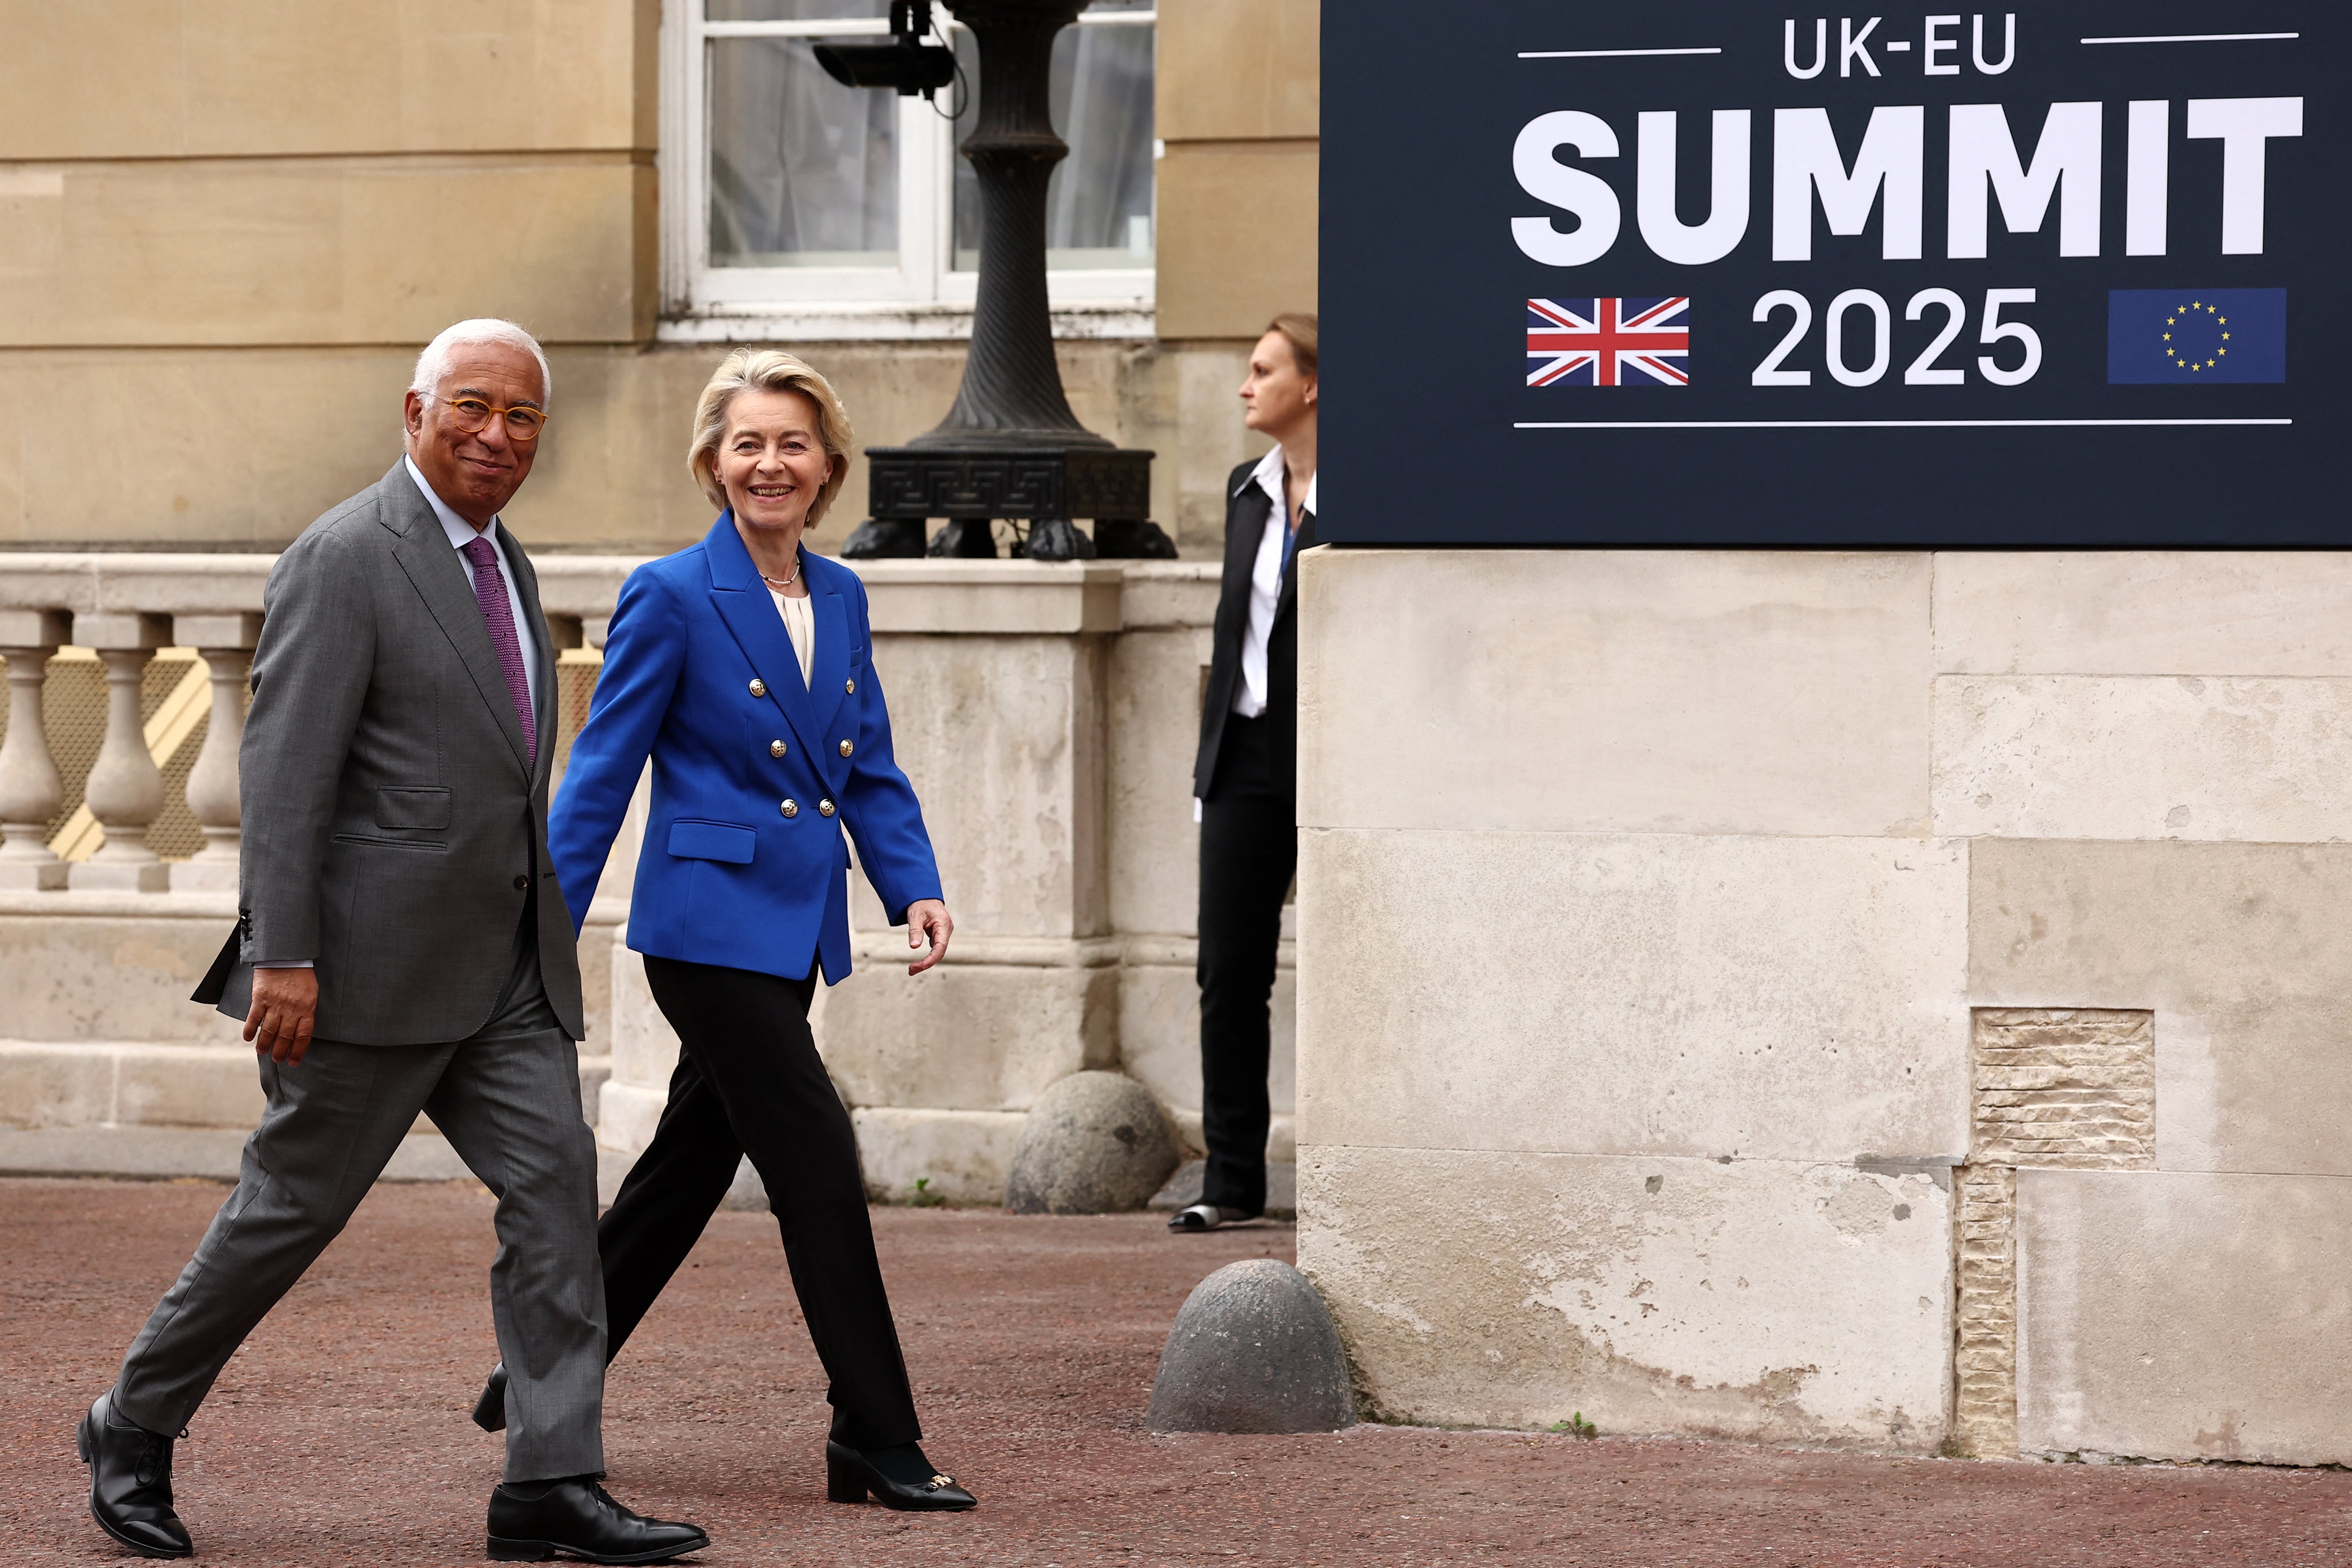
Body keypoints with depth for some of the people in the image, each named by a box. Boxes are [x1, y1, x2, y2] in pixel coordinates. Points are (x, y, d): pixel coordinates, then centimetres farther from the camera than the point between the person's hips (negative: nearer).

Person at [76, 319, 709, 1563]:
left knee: (554, 1181, -5)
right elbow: (284, 770, -16)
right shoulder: (344, 559, -11)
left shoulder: (502, 563, 16)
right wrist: (281, 958, -22)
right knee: (295, 1204, 1)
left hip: (505, 967, 8)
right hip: (373, 963, -8)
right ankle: (134, 1430, 19)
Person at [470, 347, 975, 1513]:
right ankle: (876, 1444, -3)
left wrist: (914, 885, -1)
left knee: (685, 1175, 15)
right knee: (819, 1172, -9)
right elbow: (600, 775, -8)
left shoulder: (842, 596, 11)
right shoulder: (673, 598, -9)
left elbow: (871, 771, 15)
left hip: (794, 931, 7)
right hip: (711, 923, -7)